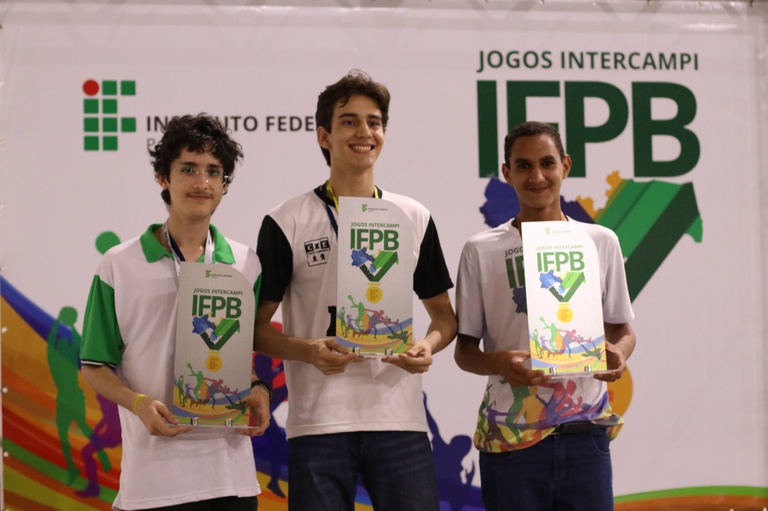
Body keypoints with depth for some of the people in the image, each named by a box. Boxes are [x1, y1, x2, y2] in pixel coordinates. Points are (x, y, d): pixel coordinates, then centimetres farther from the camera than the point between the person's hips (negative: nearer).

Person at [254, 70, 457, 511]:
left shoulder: (415, 218, 11)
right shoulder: (288, 223, 2)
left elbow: (445, 314, 16)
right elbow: (256, 326, 3)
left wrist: (429, 345, -6)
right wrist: (308, 350, -16)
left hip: (401, 420, 2)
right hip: (319, 423, -2)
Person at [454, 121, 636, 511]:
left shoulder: (601, 242, 8)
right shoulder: (481, 251, 2)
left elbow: (622, 329, 15)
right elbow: (464, 349, 5)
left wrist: (619, 355, -8)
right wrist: (497, 363, -17)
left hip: (586, 435, 2)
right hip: (511, 439, -1)